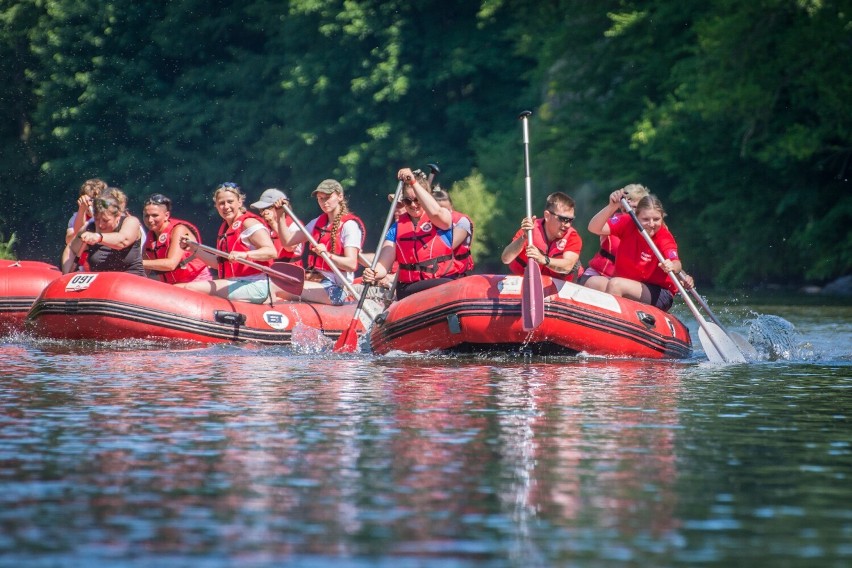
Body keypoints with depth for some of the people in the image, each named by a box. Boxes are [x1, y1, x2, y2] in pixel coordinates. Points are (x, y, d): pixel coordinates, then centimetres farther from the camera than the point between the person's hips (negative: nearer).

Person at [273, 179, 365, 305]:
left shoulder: (349, 225, -7)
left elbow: (351, 264, -17)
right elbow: (287, 241, 17)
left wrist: (328, 255, -34)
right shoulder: (318, 222, 18)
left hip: (336, 288, -8)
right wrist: (280, 217, 5)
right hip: (316, 280, 8)